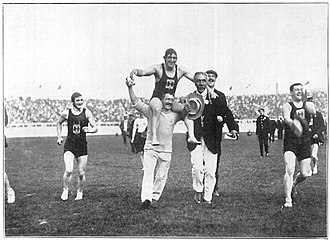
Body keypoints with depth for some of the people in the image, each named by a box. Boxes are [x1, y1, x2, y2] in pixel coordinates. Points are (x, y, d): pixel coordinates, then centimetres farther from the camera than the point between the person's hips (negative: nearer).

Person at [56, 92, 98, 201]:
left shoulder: (87, 112, -3)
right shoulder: (67, 112, -1)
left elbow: (95, 128, -4)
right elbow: (59, 123, 19)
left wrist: (89, 130, -25)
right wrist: (59, 137, 10)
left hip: (82, 145, 1)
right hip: (69, 144, -1)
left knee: (82, 173, 5)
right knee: (69, 170, -18)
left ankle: (80, 192, 29)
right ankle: (65, 190, 7)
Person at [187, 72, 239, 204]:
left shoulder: (215, 98, 5)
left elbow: (226, 113, -3)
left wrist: (233, 127, -18)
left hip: (211, 139, 0)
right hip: (195, 139, 0)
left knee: (210, 170, 0)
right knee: (197, 167, -13)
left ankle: (207, 197, 16)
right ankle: (198, 191, 12)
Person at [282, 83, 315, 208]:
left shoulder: (308, 104, 9)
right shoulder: (287, 106, 0)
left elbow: (313, 111, -15)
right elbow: (286, 118, -22)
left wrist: (304, 101, -30)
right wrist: (293, 124, -44)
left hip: (305, 141, 3)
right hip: (290, 141, -3)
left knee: (305, 173, 3)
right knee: (289, 170, -17)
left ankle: (294, 185, 37)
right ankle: (288, 200, -11)